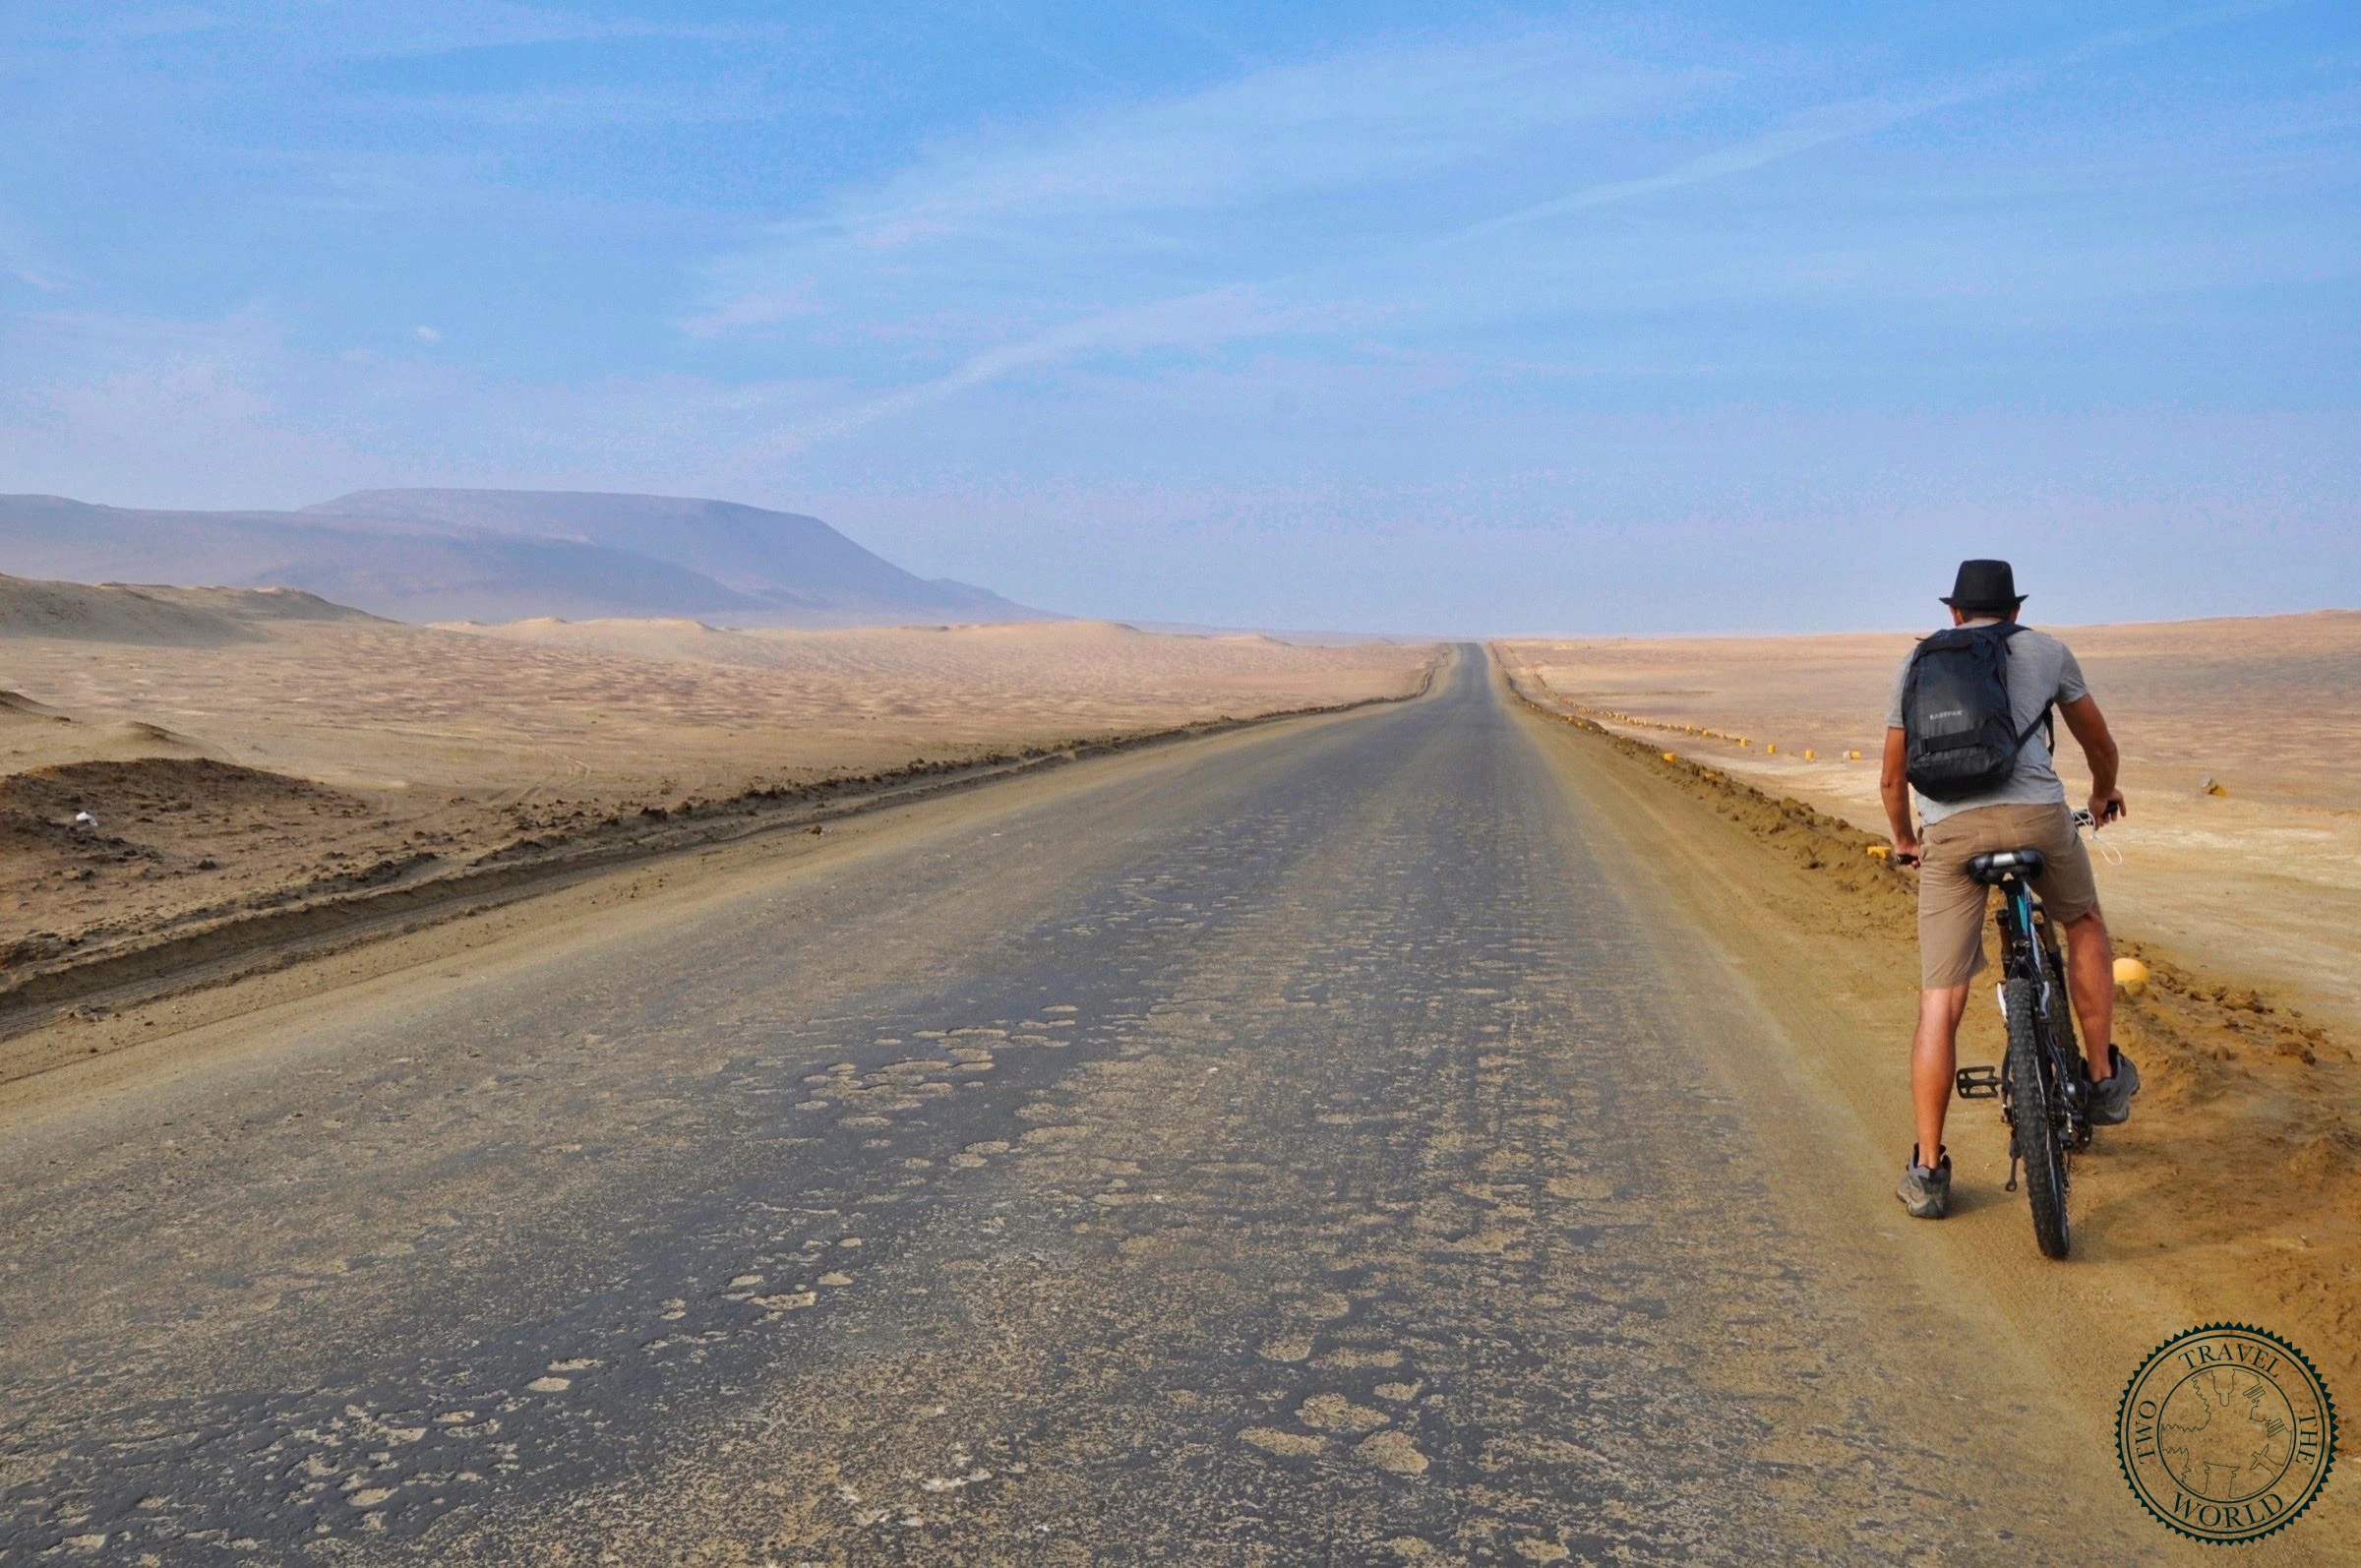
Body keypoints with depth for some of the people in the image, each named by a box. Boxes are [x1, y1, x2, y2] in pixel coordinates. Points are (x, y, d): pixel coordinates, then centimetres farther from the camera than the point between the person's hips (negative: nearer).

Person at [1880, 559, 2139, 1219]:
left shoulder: (1917, 664, 20)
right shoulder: (2045, 649, 18)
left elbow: (1892, 779, 23)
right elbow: (2099, 741, 31)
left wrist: (1905, 840, 41)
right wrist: (2104, 794, 52)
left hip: (1949, 831, 0)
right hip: (2036, 813, 0)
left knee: (1940, 1004, 4)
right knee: (2085, 923, 32)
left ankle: (1927, 1170, 6)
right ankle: (2105, 1079, 36)